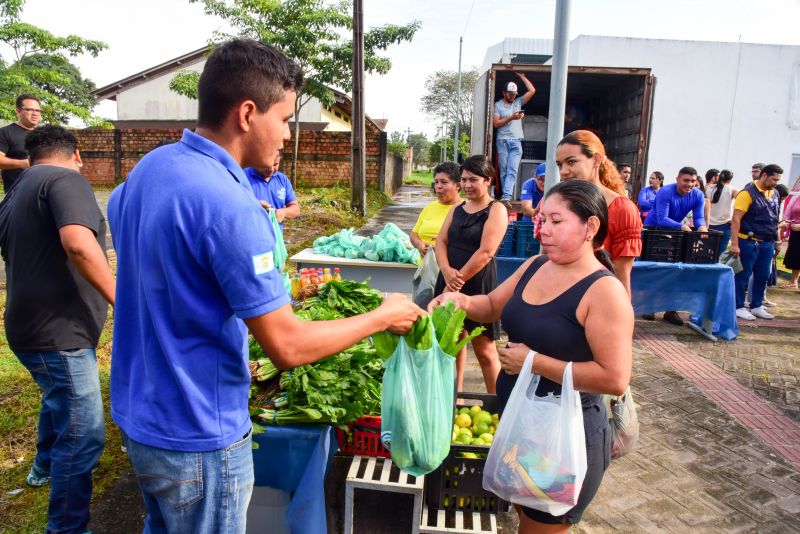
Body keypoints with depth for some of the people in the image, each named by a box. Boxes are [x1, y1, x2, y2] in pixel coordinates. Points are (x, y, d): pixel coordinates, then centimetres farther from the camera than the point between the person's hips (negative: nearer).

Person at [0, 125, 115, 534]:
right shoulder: (66, 179, -13)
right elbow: (78, 243, -31)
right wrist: (121, 301, -24)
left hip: (34, 326, 10)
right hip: (58, 331, -10)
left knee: (59, 400, 34)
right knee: (83, 435, -1)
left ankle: (45, 468, 56)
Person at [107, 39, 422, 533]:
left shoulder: (148, 168, -1)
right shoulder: (229, 205, -29)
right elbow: (287, 347, -27)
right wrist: (384, 316, -12)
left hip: (138, 412, 8)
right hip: (197, 435, -8)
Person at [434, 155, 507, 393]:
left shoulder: (496, 210, -7)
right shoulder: (457, 209, 13)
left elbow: (485, 252, -16)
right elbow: (441, 241, 5)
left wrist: (459, 280, -13)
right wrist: (447, 272, -13)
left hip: (478, 285, -6)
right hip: (450, 283, 6)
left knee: (484, 349, -1)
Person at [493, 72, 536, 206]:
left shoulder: (518, 102, 15)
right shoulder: (498, 105, 5)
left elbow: (532, 90, 10)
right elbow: (496, 123, -3)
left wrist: (522, 76, 11)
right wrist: (511, 118, -12)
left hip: (516, 142, 2)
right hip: (503, 141, -2)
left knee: (512, 170, -13)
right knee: (504, 171, 0)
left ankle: (506, 197, -22)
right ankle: (507, 196, 7)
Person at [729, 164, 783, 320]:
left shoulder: (774, 194, 11)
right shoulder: (748, 193, -11)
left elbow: (774, 219, 18)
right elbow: (736, 219, -15)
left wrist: (777, 241, 16)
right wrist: (734, 244, -20)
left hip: (767, 243, 7)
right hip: (749, 242, -7)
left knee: (763, 276, 12)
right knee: (743, 275, 2)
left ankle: (756, 306, 25)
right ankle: (739, 307, 12)